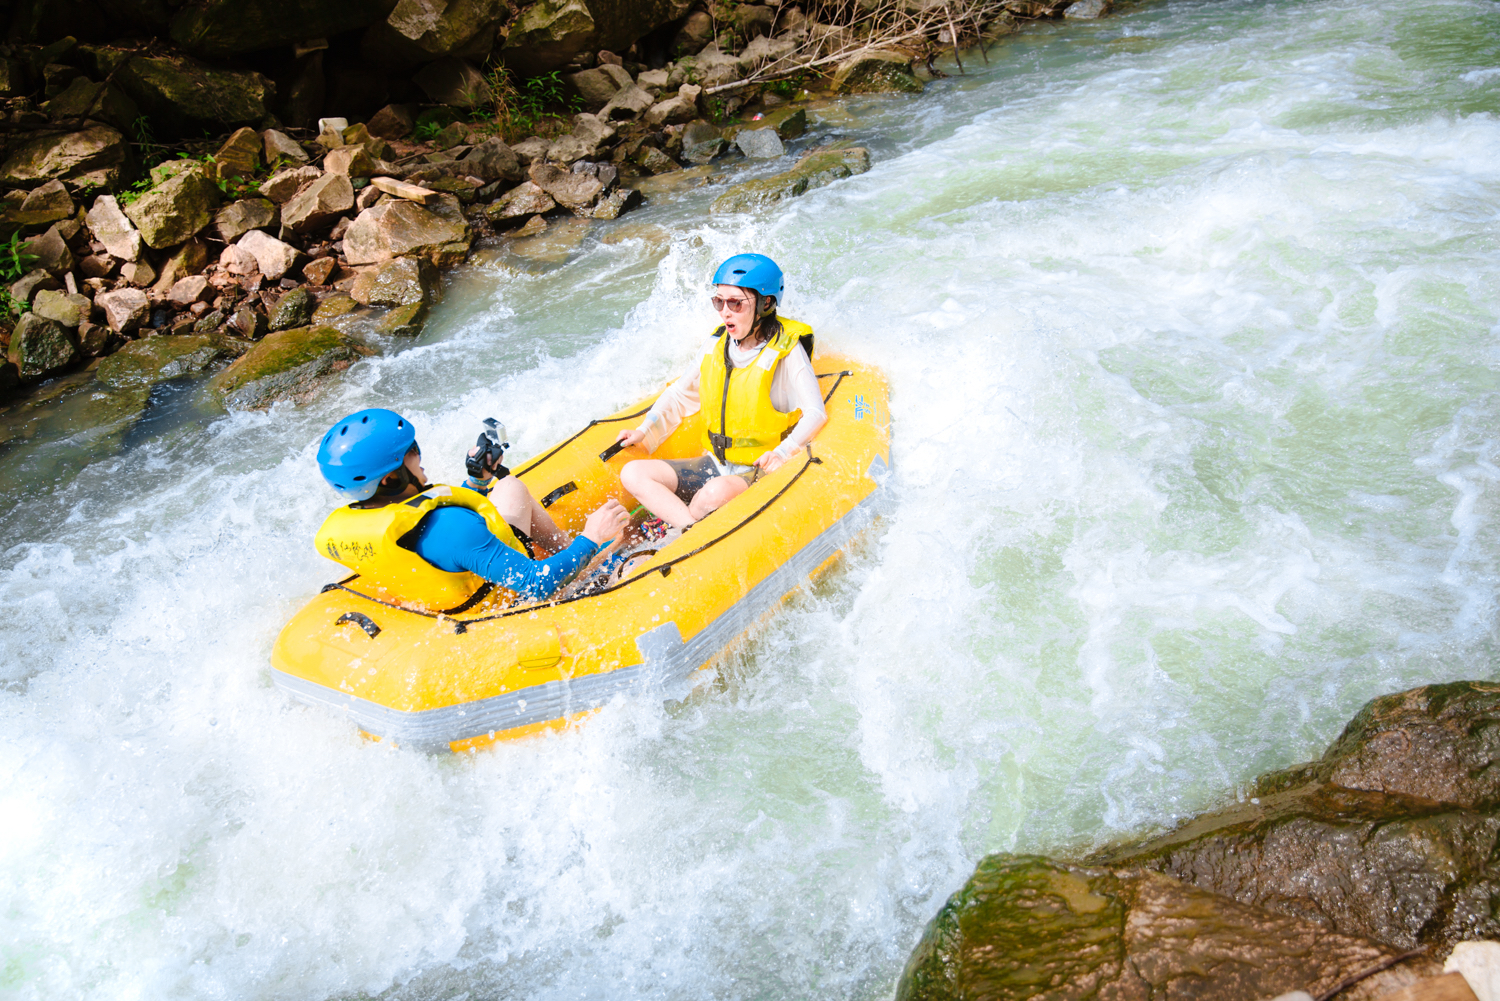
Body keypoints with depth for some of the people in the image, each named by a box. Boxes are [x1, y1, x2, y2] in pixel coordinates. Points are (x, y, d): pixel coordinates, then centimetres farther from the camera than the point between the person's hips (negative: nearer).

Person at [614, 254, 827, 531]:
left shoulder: (787, 350, -12)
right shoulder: (717, 346, 5)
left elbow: (816, 413, -18)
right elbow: (680, 395, 18)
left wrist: (783, 453, -34)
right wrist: (644, 432, 7)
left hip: (762, 472, -7)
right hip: (715, 465, 7)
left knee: (716, 493, -39)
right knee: (633, 473, -10)